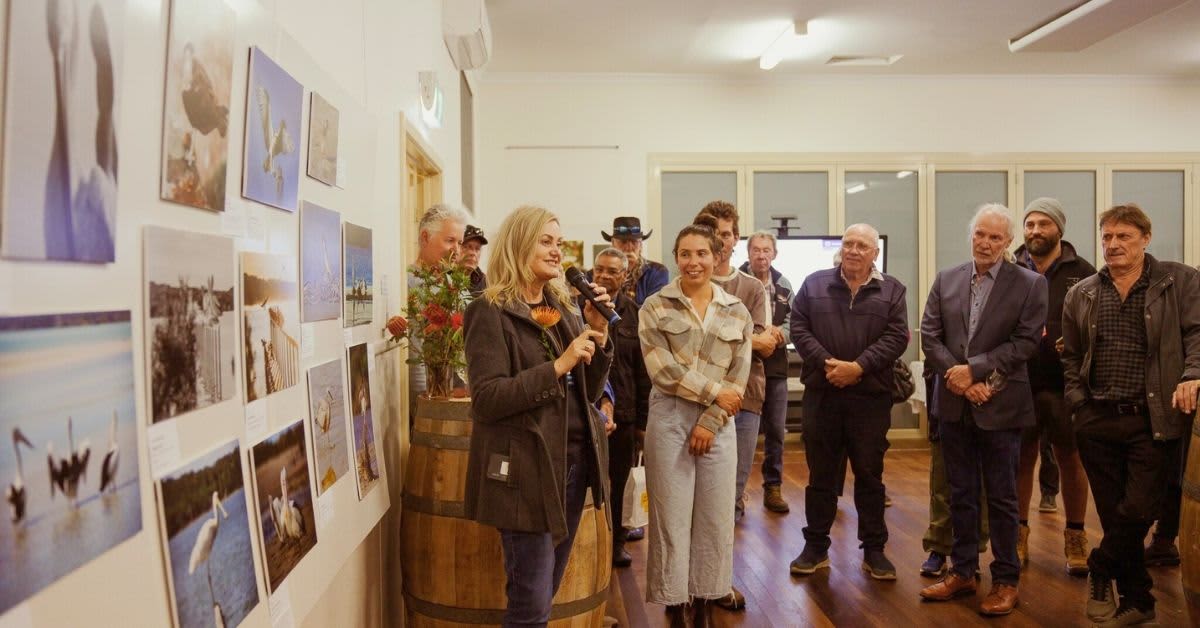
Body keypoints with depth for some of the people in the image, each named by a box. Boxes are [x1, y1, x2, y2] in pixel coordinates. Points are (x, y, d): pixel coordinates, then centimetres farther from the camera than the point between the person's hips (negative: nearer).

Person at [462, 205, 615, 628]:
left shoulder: (562, 308, 12)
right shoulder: (490, 312, -9)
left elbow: (588, 393, 12)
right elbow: (487, 399, -19)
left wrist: (599, 334, -2)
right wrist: (557, 366, -22)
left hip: (574, 460, 7)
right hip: (526, 469, -7)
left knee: (546, 593, 17)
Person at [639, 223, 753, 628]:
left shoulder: (737, 312, 7)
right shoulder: (655, 307, -1)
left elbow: (739, 378, 3)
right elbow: (662, 370, -10)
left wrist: (711, 421, -7)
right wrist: (714, 391, -10)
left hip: (718, 424, 2)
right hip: (670, 419, -2)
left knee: (716, 519, 7)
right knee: (672, 517, 2)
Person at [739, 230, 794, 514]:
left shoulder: (783, 285, 10)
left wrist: (780, 333, -9)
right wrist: (761, 330, -17)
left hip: (776, 366, 5)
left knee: (776, 430, 10)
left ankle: (773, 488, 22)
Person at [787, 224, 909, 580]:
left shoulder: (891, 291, 6)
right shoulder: (814, 284, 7)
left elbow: (896, 337, -5)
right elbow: (799, 328, -1)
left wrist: (859, 367, -17)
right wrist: (827, 363, -15)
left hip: (871, 398, 0)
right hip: (821, 395, 1)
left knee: (870, 476, 8)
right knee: (820, 475, 9)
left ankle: (874, 550, 20)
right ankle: (816, 547, 20)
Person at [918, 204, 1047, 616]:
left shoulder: (1030, 284, -3)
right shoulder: (946, 280, 6)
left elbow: (1026, 342, -11)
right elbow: (930, 336, 2)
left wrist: (973, 369, -16)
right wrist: (958, 378, -12)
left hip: (1000, 406, -3)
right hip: (954, 403, 4)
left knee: (1001, 498, 6)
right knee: (960, 494, 13)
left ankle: (1005, 581, 18)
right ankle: (962, 572, 25)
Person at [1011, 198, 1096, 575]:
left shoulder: (1083, 273, 1)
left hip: (1066, 384, 0)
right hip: (1020, 384, 1)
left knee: (1071, 460, 10)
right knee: (1021, 459, 10)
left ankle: (1075, 537, 24)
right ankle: (1018, 534, 23)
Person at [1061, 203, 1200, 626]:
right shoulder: (1080, 295, 11)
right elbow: (1070, 358, 15)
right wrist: (1078, 404, 5)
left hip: (1154, 421, -3)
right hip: (1098, 423, 3)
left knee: (1139, 510, -8)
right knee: (1113, 514, 7)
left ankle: (1100, 570, 17)